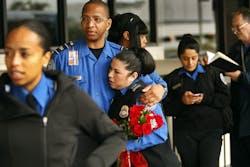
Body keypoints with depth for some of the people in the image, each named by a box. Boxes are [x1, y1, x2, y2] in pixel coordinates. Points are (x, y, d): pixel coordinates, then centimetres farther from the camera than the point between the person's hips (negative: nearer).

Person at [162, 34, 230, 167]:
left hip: (211, 131, -1)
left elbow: (225, 99, 3)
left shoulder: (212, 73, 9)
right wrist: (182, 101, -14)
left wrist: (205, 98, -11)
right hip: (185, 133, 1)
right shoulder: (171, 79, 9)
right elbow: (167, 109, 4)